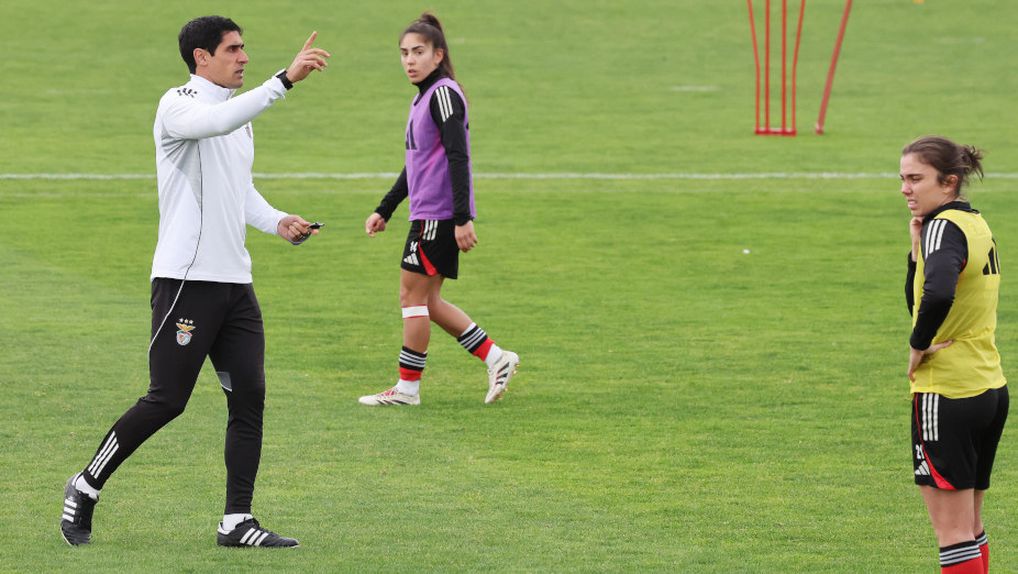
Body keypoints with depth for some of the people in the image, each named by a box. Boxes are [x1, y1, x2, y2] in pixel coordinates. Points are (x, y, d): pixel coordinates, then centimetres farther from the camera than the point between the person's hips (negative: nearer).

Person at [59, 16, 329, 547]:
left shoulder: (239, 114, 18)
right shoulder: (178, 105, -9)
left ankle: (237, 521, 2)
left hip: (234, 280, 8)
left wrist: (276, 221, 11)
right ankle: (85, 488, 11)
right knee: (167, 400, -6)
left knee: (249, 396, -1)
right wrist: (284, 80, -39)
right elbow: (218, 121, -32)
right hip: (186, 279, -8)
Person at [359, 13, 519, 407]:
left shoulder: (443, 94, -13)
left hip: (439, 216, -10)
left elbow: (457, 159, -21)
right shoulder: (423, 98, 18)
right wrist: (383, 211, 27)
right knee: (426, 301, 12)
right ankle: (496, 359, 13)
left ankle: (408, 387, 4)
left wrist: (462, 219, -26)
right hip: (428, 215, 10)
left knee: (413, 296, -3)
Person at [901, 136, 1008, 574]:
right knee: (970, 528, 15)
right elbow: (917, 302, 18)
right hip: (991, 389, 10)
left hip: (946, 395, -10)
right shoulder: (977, 225, 13)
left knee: (953, 533, -6)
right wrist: (918, 249, 4)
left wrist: (918, 345, -19)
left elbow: (937, 296, -36)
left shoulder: (945, 228, -16)